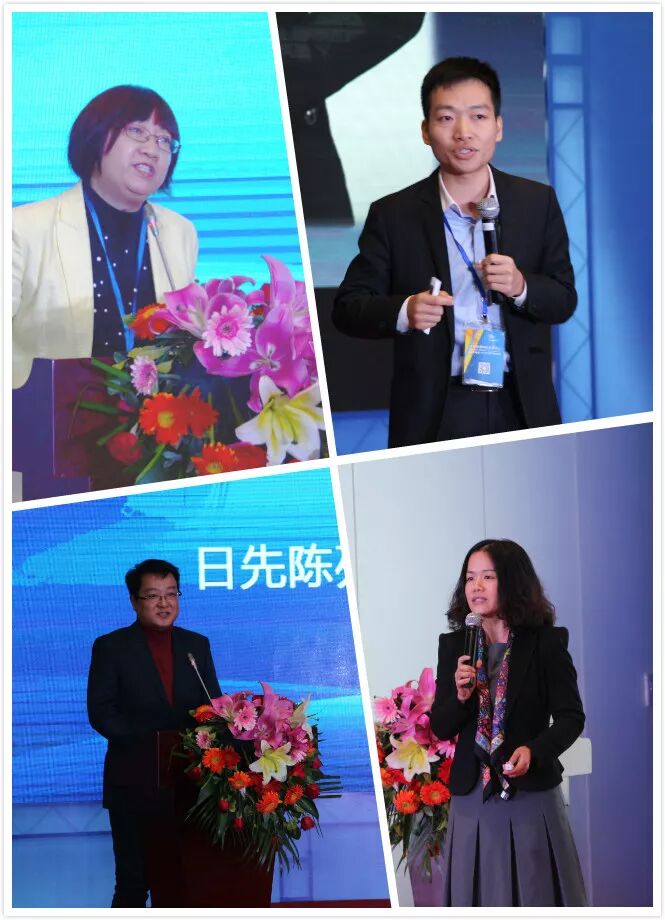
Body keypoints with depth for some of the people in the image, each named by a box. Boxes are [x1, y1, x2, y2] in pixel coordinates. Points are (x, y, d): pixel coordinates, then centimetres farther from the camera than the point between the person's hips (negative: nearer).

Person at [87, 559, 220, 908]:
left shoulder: (197, 645, 10)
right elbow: (101, 713, -7)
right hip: (134, 784, -3)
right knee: (133, 882, 2)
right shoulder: (110, 647, -1)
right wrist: (152, 744, -17)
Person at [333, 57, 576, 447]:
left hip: (522, 407, 2)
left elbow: (564, 300, 6)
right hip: (434, 414, -2)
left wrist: (521, 286, -16)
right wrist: (403, 311, -20)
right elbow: (348, 307, 0)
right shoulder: (393, 214, -1)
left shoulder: (539, 203, 4)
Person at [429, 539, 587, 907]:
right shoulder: (454, 645, 5)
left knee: (535, 892, 2)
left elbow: (571, 717, -4)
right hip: (472, 797, 3)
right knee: (477, 894, 6)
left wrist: (534, 751, -21)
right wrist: (460, 695, -12)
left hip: (531, 795, -3)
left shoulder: (546, 643, -4)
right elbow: (440, 727, 8)